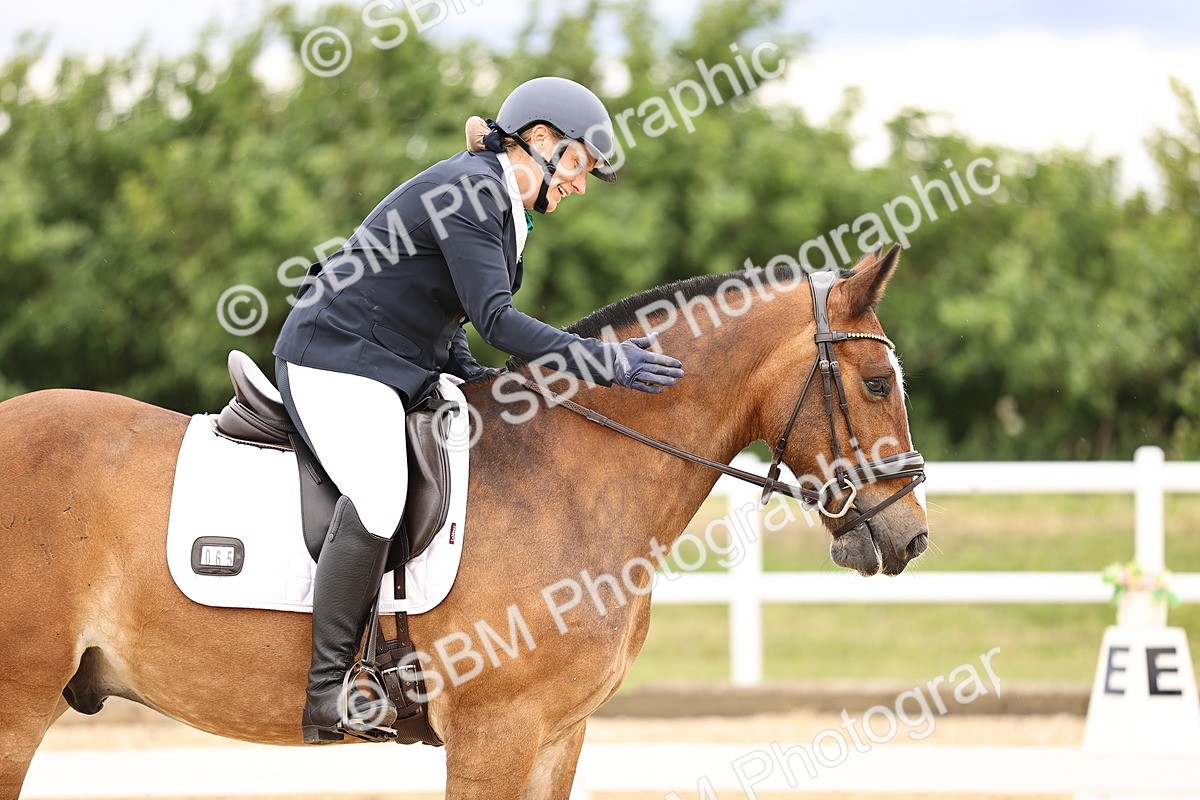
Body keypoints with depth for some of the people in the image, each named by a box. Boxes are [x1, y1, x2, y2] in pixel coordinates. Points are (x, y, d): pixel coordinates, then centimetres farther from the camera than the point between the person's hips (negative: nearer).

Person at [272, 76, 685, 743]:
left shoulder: (501, 204, 15)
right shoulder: (469, 189, -18)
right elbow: (494, 316, -25)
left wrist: (470, 371, 7)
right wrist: (601, 361, -28)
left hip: (397, 369, 11)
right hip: (339, 359, -11)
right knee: (378, 494, -30)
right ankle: (326, 700, -30)